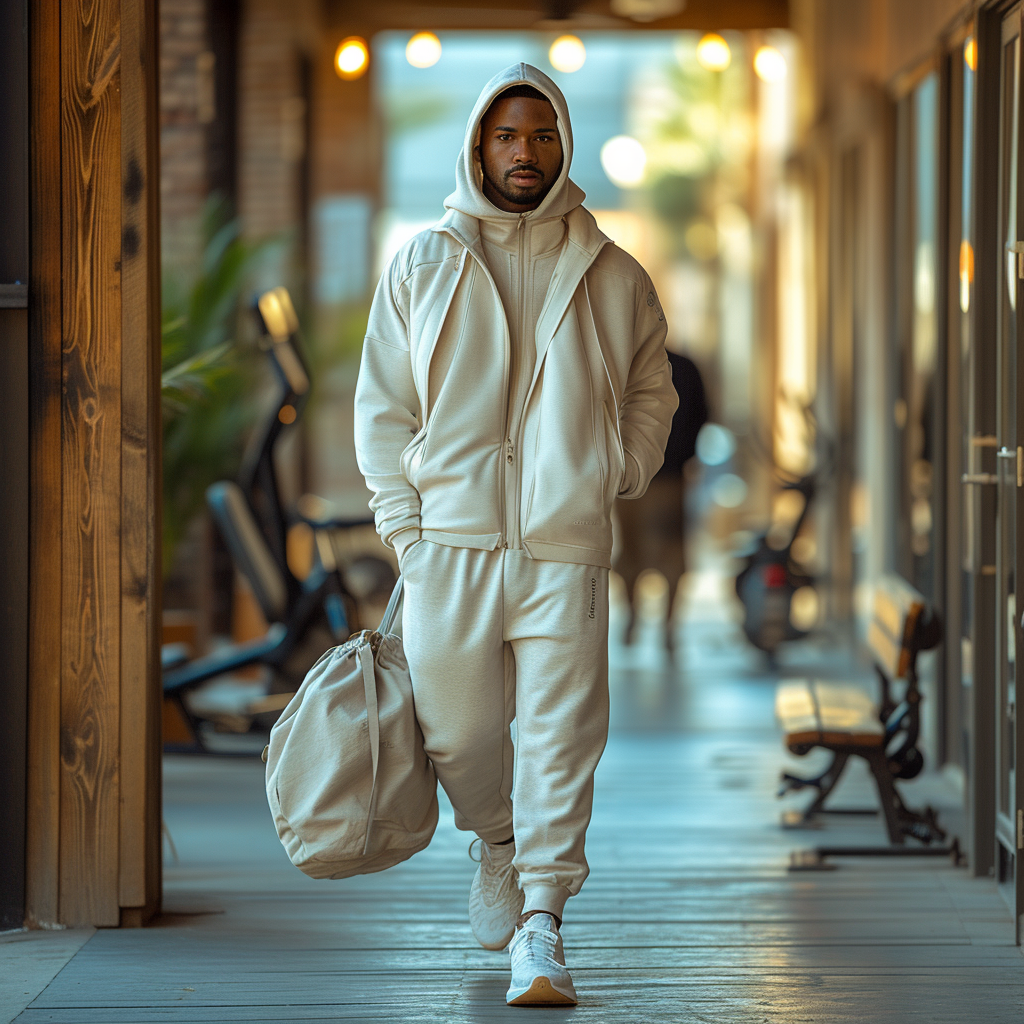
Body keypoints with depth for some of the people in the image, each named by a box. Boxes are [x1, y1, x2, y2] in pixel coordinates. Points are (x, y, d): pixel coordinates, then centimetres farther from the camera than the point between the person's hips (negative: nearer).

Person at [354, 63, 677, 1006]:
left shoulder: (611, 277, 8)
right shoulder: (423, 267, 7)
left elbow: (650, 392, 20)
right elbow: (383, 407, 9)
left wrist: (615, 481, 6)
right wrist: (405, 525, 1)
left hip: (566, 547, 0)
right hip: (451, 542, 1)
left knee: (559, 735, -6)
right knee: (456, 731, 7)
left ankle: (542, 917, -1)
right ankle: (496, 842, 37)